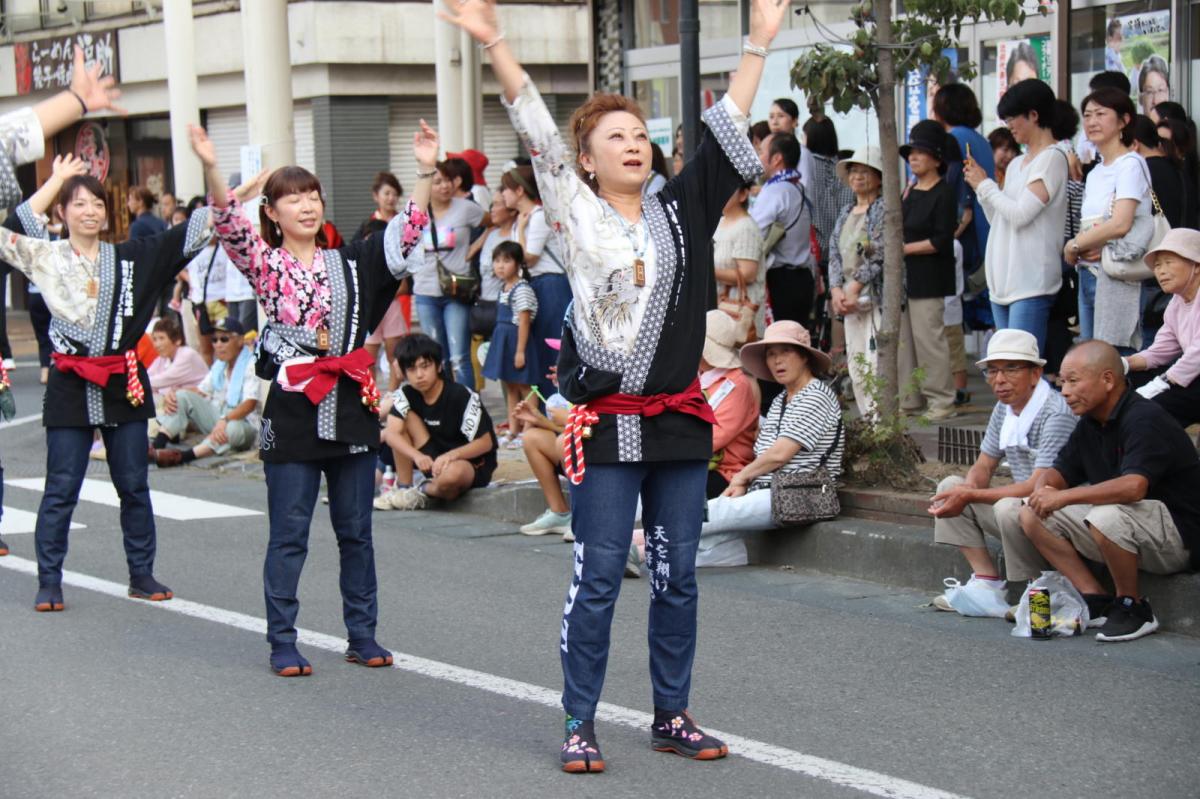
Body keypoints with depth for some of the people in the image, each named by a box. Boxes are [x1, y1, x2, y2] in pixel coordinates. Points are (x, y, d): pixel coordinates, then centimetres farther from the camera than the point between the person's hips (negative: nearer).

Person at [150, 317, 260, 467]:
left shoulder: (251, 365, -12)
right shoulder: (219, 365, 15)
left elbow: (250, 404, -23)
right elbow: (201, 391, 11)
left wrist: (225, 420, -40)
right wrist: (172, 392, -9)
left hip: (242, 423, -7)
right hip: (216, 420, 7)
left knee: (233, 428, -41)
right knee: (182, 396, -8)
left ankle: (185, 455, -58)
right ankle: (157, 446, -26)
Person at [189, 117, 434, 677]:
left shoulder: (349, 264, 11)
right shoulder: (265, 265, 1)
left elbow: (407, 232, 5)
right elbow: (230, 226, -15)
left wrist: (425, 172, -7)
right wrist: (211, 171, -32)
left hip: (351, 406, 3)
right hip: (292, 409, -3)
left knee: (356, 531, 10)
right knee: (288, 534, 1)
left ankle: (362, 636, 19)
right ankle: (283, 645, 8)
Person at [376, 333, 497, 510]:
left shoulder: (462, 396, -20)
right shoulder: (406, 394, -6)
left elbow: (485, 442, -18)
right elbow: (392, 433, -19)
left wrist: (452, 455, -35)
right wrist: (417, 456, -38)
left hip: (473, 465, -5)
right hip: (431, 461, 5)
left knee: (452, 472, -41)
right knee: (406, 417, -14)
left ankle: (424, 491, -3)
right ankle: (404, 487, -8)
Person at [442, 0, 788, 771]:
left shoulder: (681, 211, 10)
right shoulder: (577, 214, 0)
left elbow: (727, 131, 10)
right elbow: (539, 135, -9)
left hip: (680, 418, 4)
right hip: (607, 424, -4)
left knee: (678, 576, 9)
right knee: (598, 578, -1)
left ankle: (672, 715, 20)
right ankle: (580, 723, 7)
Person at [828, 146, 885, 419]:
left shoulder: (884, 209, -3)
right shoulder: (847, 212, 19)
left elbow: (880, 254, -11)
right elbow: (834, 253, 14)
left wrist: (855, 288, -13)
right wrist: (837, 289, -1)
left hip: (877, 296, -7)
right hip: (849, 298, 7)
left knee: (875, 361, -14)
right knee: (855, 362, 6)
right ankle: (867, 418, 11)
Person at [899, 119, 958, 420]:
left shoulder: (943, 194, -8)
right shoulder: (909, 191, 17)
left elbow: (941, 241, -15)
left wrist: (905, 248, -14)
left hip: (928, 279, -8)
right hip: (904, 276, 8)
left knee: (929, 339, -8)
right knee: (904, 339, 8)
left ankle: (942, 402, -2)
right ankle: (908, 399, 14)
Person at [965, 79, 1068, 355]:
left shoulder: (1052, 159, -5)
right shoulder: (1016, 164, 20)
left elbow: (1020, 214, -14)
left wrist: (985, 185, -2)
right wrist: (980, 189, 11)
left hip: (1031, 283, -9)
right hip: (1003, 280, 9)